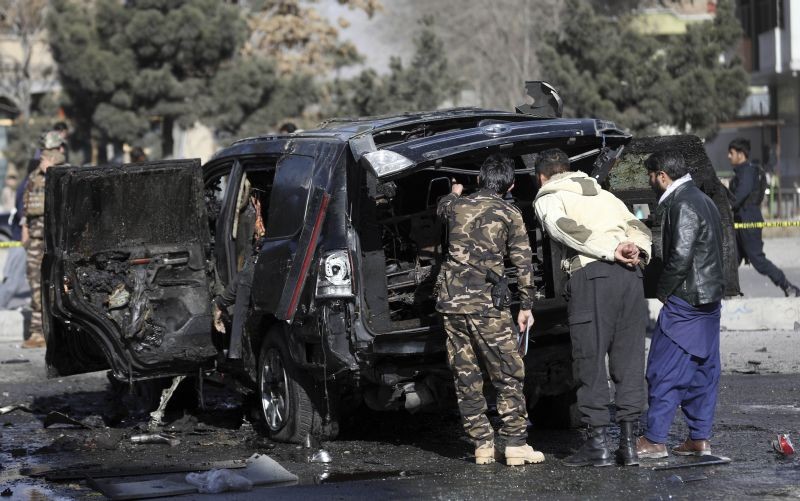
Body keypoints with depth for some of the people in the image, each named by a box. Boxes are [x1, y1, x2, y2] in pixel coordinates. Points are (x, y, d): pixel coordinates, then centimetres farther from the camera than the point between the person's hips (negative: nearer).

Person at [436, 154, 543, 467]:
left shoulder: (457, 205, 12)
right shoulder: (510, 214, 2)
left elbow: (441, 209, 38)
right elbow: (523, 264, 0)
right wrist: (526, 306, 7)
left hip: (450, 300, 4)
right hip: (486, 303, -4)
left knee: (466, 377, 9)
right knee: (509, 375, 1)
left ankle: (483, 445, 9)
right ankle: (515, 445, -4)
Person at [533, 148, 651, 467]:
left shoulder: (548, 199, 12)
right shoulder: (604, 195, 30)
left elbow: (564, 229, -9)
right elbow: (638, 228, 18)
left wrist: (610, 251, -12)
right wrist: (638, 251, -1)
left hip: (591, 276, -5)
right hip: (631, 275, 5)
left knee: (591, 362, 1)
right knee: (629, 361, 9)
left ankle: (598, 443, -1)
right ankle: (629, 443, 8)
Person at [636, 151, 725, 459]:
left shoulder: (682, 205, -15)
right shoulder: (703, 201, 17)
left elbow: (681, 256, -21)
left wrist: (662, 292, -9)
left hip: (684, 302, -10)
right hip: (708, 301, 10)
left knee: (664, 371, -6)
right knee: (701, 371, 11)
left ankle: (654, 440, -4)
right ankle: (700, 439, 14)